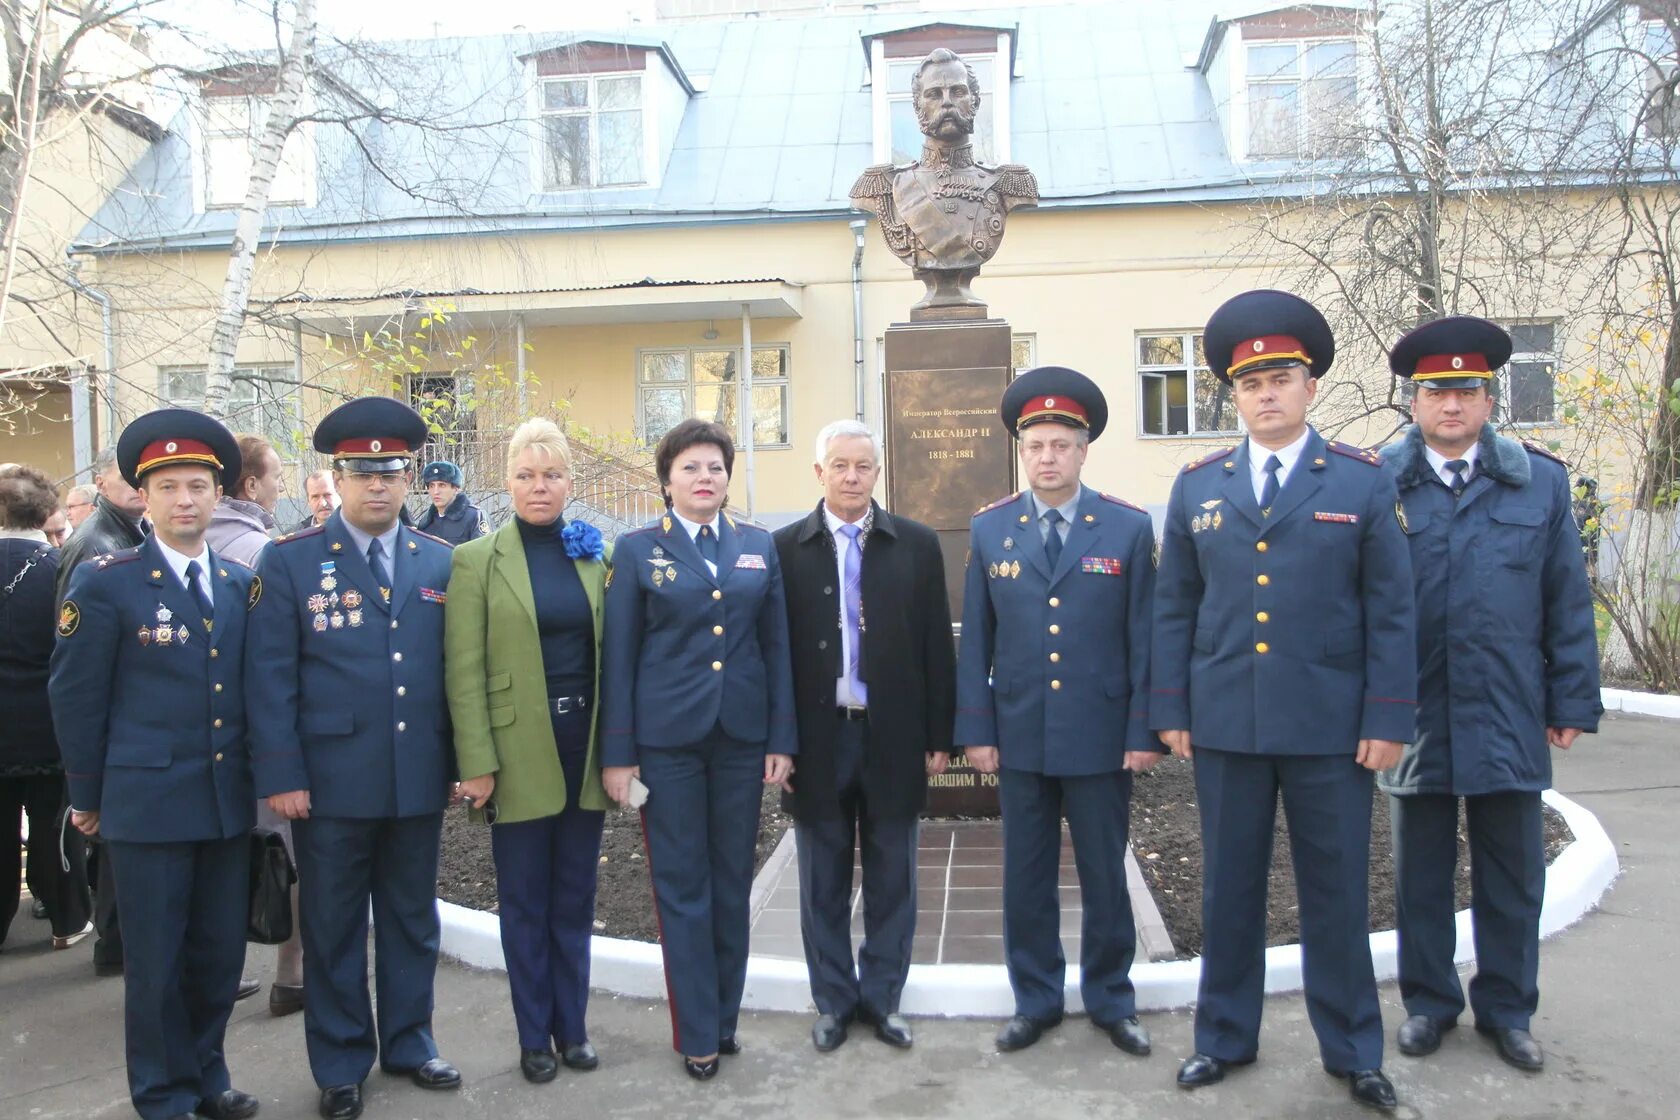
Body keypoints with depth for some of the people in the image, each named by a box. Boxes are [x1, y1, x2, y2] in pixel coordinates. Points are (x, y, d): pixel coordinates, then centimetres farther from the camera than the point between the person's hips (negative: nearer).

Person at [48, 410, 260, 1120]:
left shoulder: (243, 585, 7)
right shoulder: (105, 583, -6)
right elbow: (76, 697, -3)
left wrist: (256, 776, 10)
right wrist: (86, 795, 1)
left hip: (229, 803, 4)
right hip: (147, 803, -4)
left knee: (221, 953, 13)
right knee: (155, 961, 7)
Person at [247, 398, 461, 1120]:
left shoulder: (440, 563, 6)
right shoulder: (289, 561, -3)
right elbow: (270, 677, -5)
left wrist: (464, 761, 5)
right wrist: (281, 776, -10)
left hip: (419, 779, 3)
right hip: (330, 780, -3)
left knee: (413, 919, 15)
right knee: (334, 927, 10)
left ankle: (408, 1041, 32)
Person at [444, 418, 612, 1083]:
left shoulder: (595, 556, 6)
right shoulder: (476, 560, -4)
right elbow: (464, 673, -7)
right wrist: (478, 764, -12)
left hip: (585, 748, 3)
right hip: (520, 754, -3)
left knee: (575, 898, 14)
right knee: (525, 902, 9)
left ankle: (572, 1026, 29)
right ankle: (534, 1036, 24)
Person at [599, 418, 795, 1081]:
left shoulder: (760, 547, 8)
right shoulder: (638, 550, 1)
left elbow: (776, 646, 7)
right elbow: (618, 654, 0)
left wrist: (781, 740, 2)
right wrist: (618, 752, -4)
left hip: (742, 735, 3)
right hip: (667, 738, -2)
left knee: (733, 882, 11)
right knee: (681, 887, 4)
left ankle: (725, 1017, 27)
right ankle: (697, 1034, 17)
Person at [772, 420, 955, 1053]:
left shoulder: (916, 545, 2)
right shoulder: (787, 549, 0)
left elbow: (936, 645, 3)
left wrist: (939, 736, 1)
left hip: (893, 737, 1)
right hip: (818, 739, 0)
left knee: (892, 881, 11)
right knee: (824, 883, 11)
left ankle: (883, 998, 27)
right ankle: (833, 1002, 26)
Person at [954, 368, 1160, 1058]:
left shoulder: (1129, 528, -2)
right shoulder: (989, 529, 2)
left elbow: (1144, 637, -2)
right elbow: (975, 639, 3)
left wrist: (1144, 732, -5)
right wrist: (976, 730, 0)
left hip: (1101, 737, -1)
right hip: (1020, 736, 2)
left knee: (1105, 877, 11)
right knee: (1026, 879, 11)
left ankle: (1111, 1000, 29)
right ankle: (1035, 1001, 27)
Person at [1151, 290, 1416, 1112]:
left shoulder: (1362, 481, 0)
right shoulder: (1197, 485, 6)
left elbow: (1391, 609, -1)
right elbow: (1174, 607, 7)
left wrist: (1387, 719, -6)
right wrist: (1169, 708, 3)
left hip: (1330, 729, -1)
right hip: (1225, 727, 2)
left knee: (1336, 892, 9)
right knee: (1229, 888, 12)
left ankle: (1352, 1050, 26)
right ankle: (1225, 1037, 27)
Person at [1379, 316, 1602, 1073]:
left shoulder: (1542, 483, 5)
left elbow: (1568, 603, 5)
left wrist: (1573, 702, 1)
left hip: (1508, 717, 2)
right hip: (1414, 715, -1)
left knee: (1511, 876, 12)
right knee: (1421, 874, 11)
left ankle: (1506, 1010, 29)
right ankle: (1428, 1003, 27)